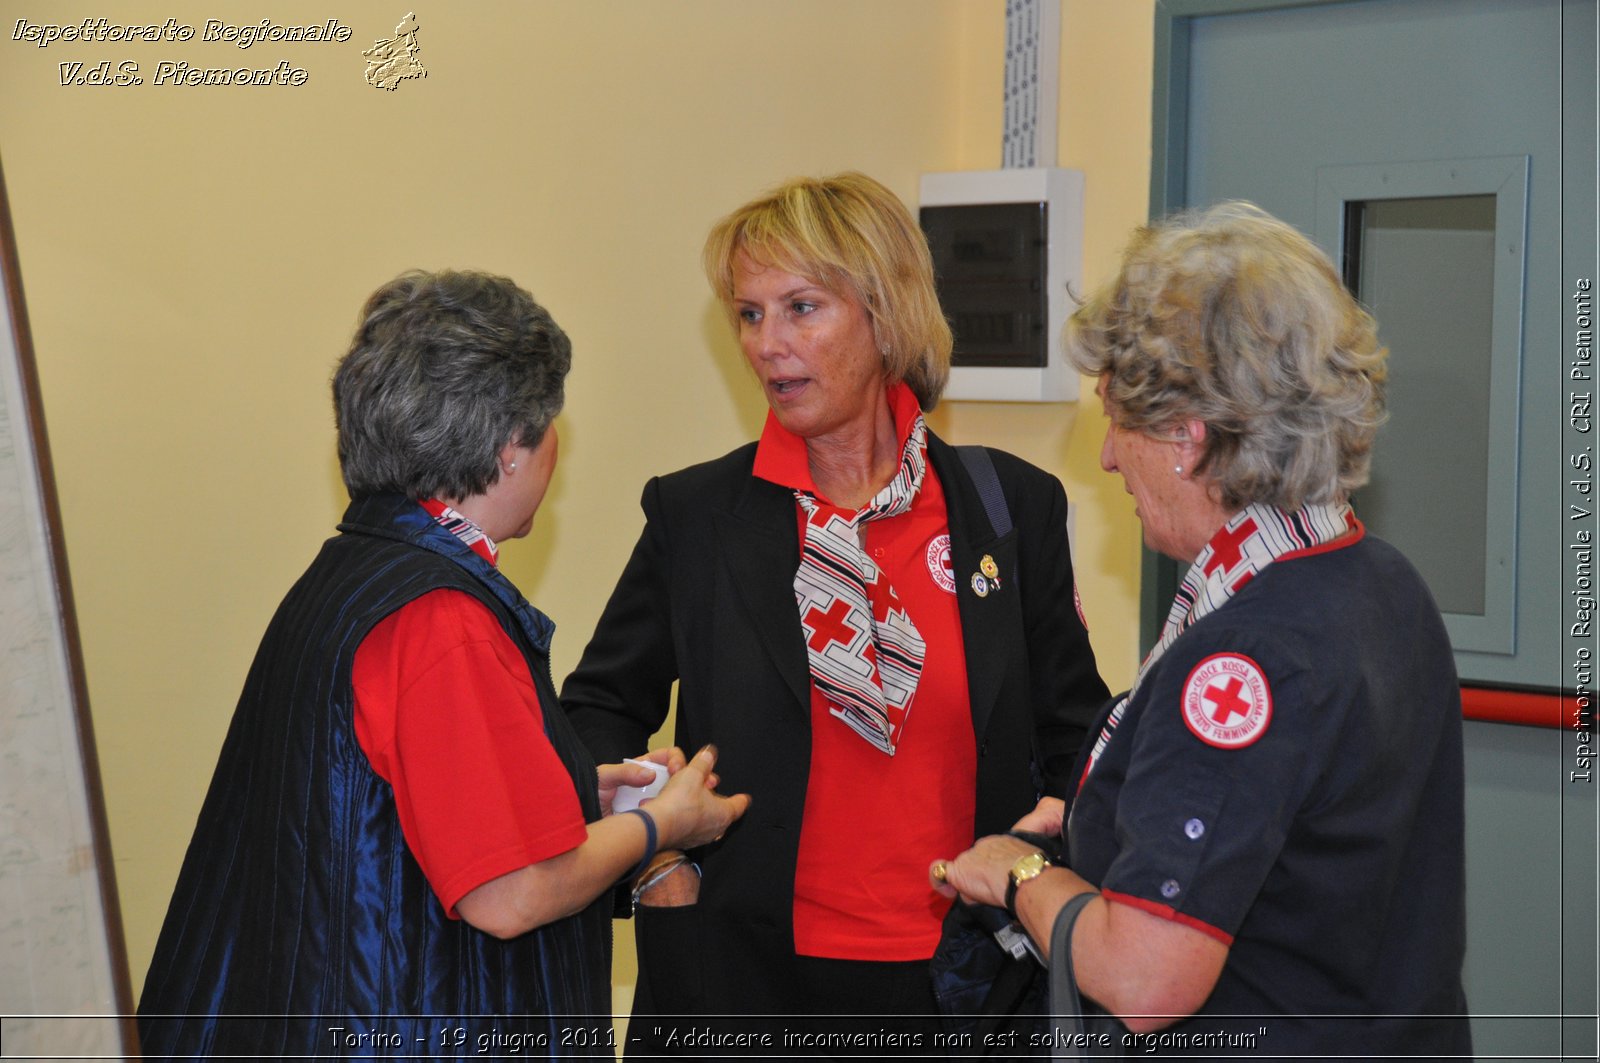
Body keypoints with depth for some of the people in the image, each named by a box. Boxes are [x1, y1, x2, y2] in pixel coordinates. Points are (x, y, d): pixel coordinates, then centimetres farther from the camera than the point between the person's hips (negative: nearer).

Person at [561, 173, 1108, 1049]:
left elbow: (1075, 739, 8)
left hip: (963, 973, 1)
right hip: (746, 973, 0)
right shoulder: (693, 513, -2)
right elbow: (599, 707, 8)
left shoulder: (1016, 506, -1)